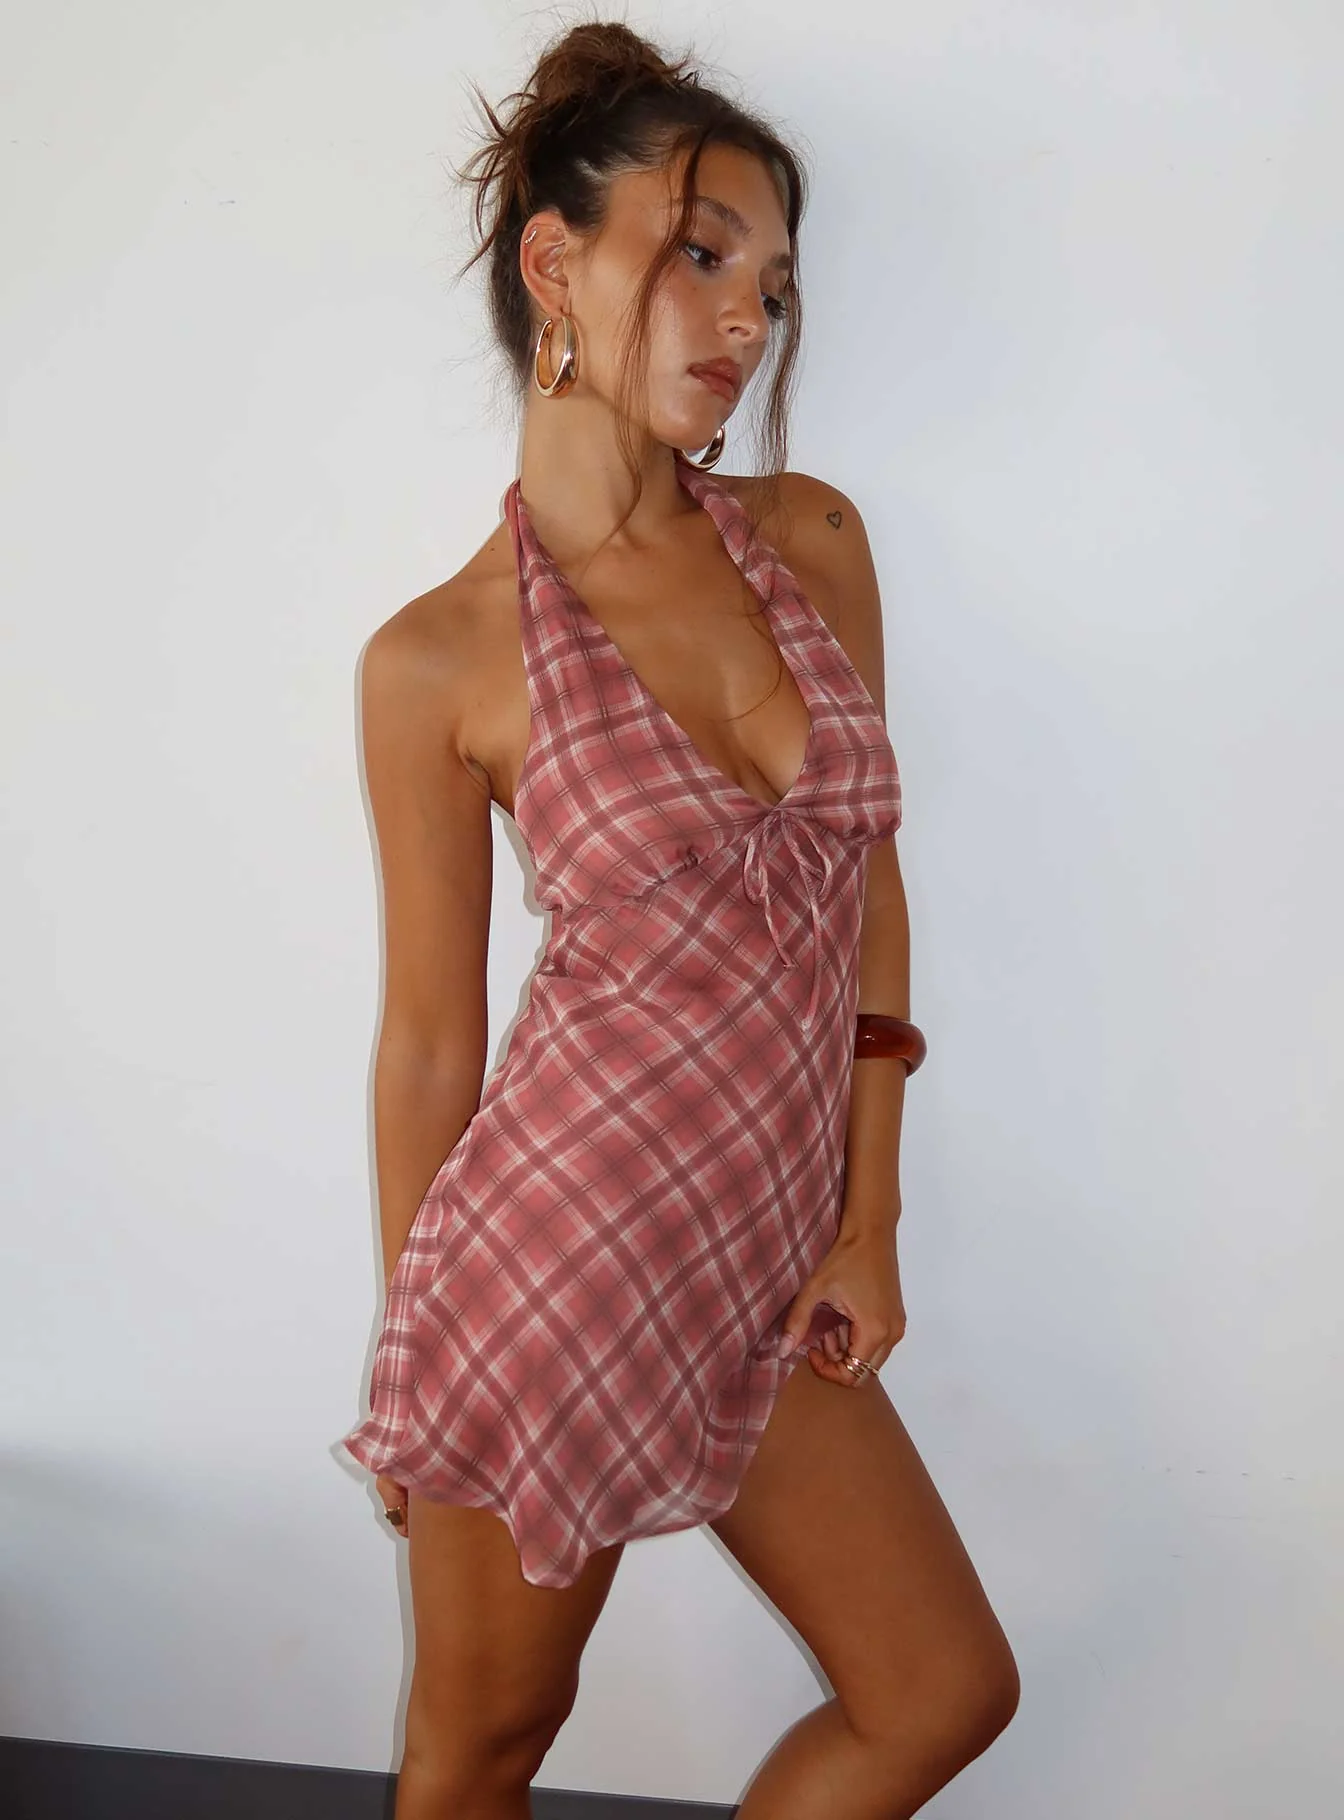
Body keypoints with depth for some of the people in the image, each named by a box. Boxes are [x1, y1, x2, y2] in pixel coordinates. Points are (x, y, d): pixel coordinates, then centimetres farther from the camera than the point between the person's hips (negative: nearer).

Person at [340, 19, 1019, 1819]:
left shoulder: (816, 540, 2)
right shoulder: (442, 659, -10)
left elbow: (869, 889, 6)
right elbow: (431, 1037, -3)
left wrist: (868, 1222, 4)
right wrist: (413, 1370, 6)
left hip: (766, 1269, 5)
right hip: (560, 1253, -5)